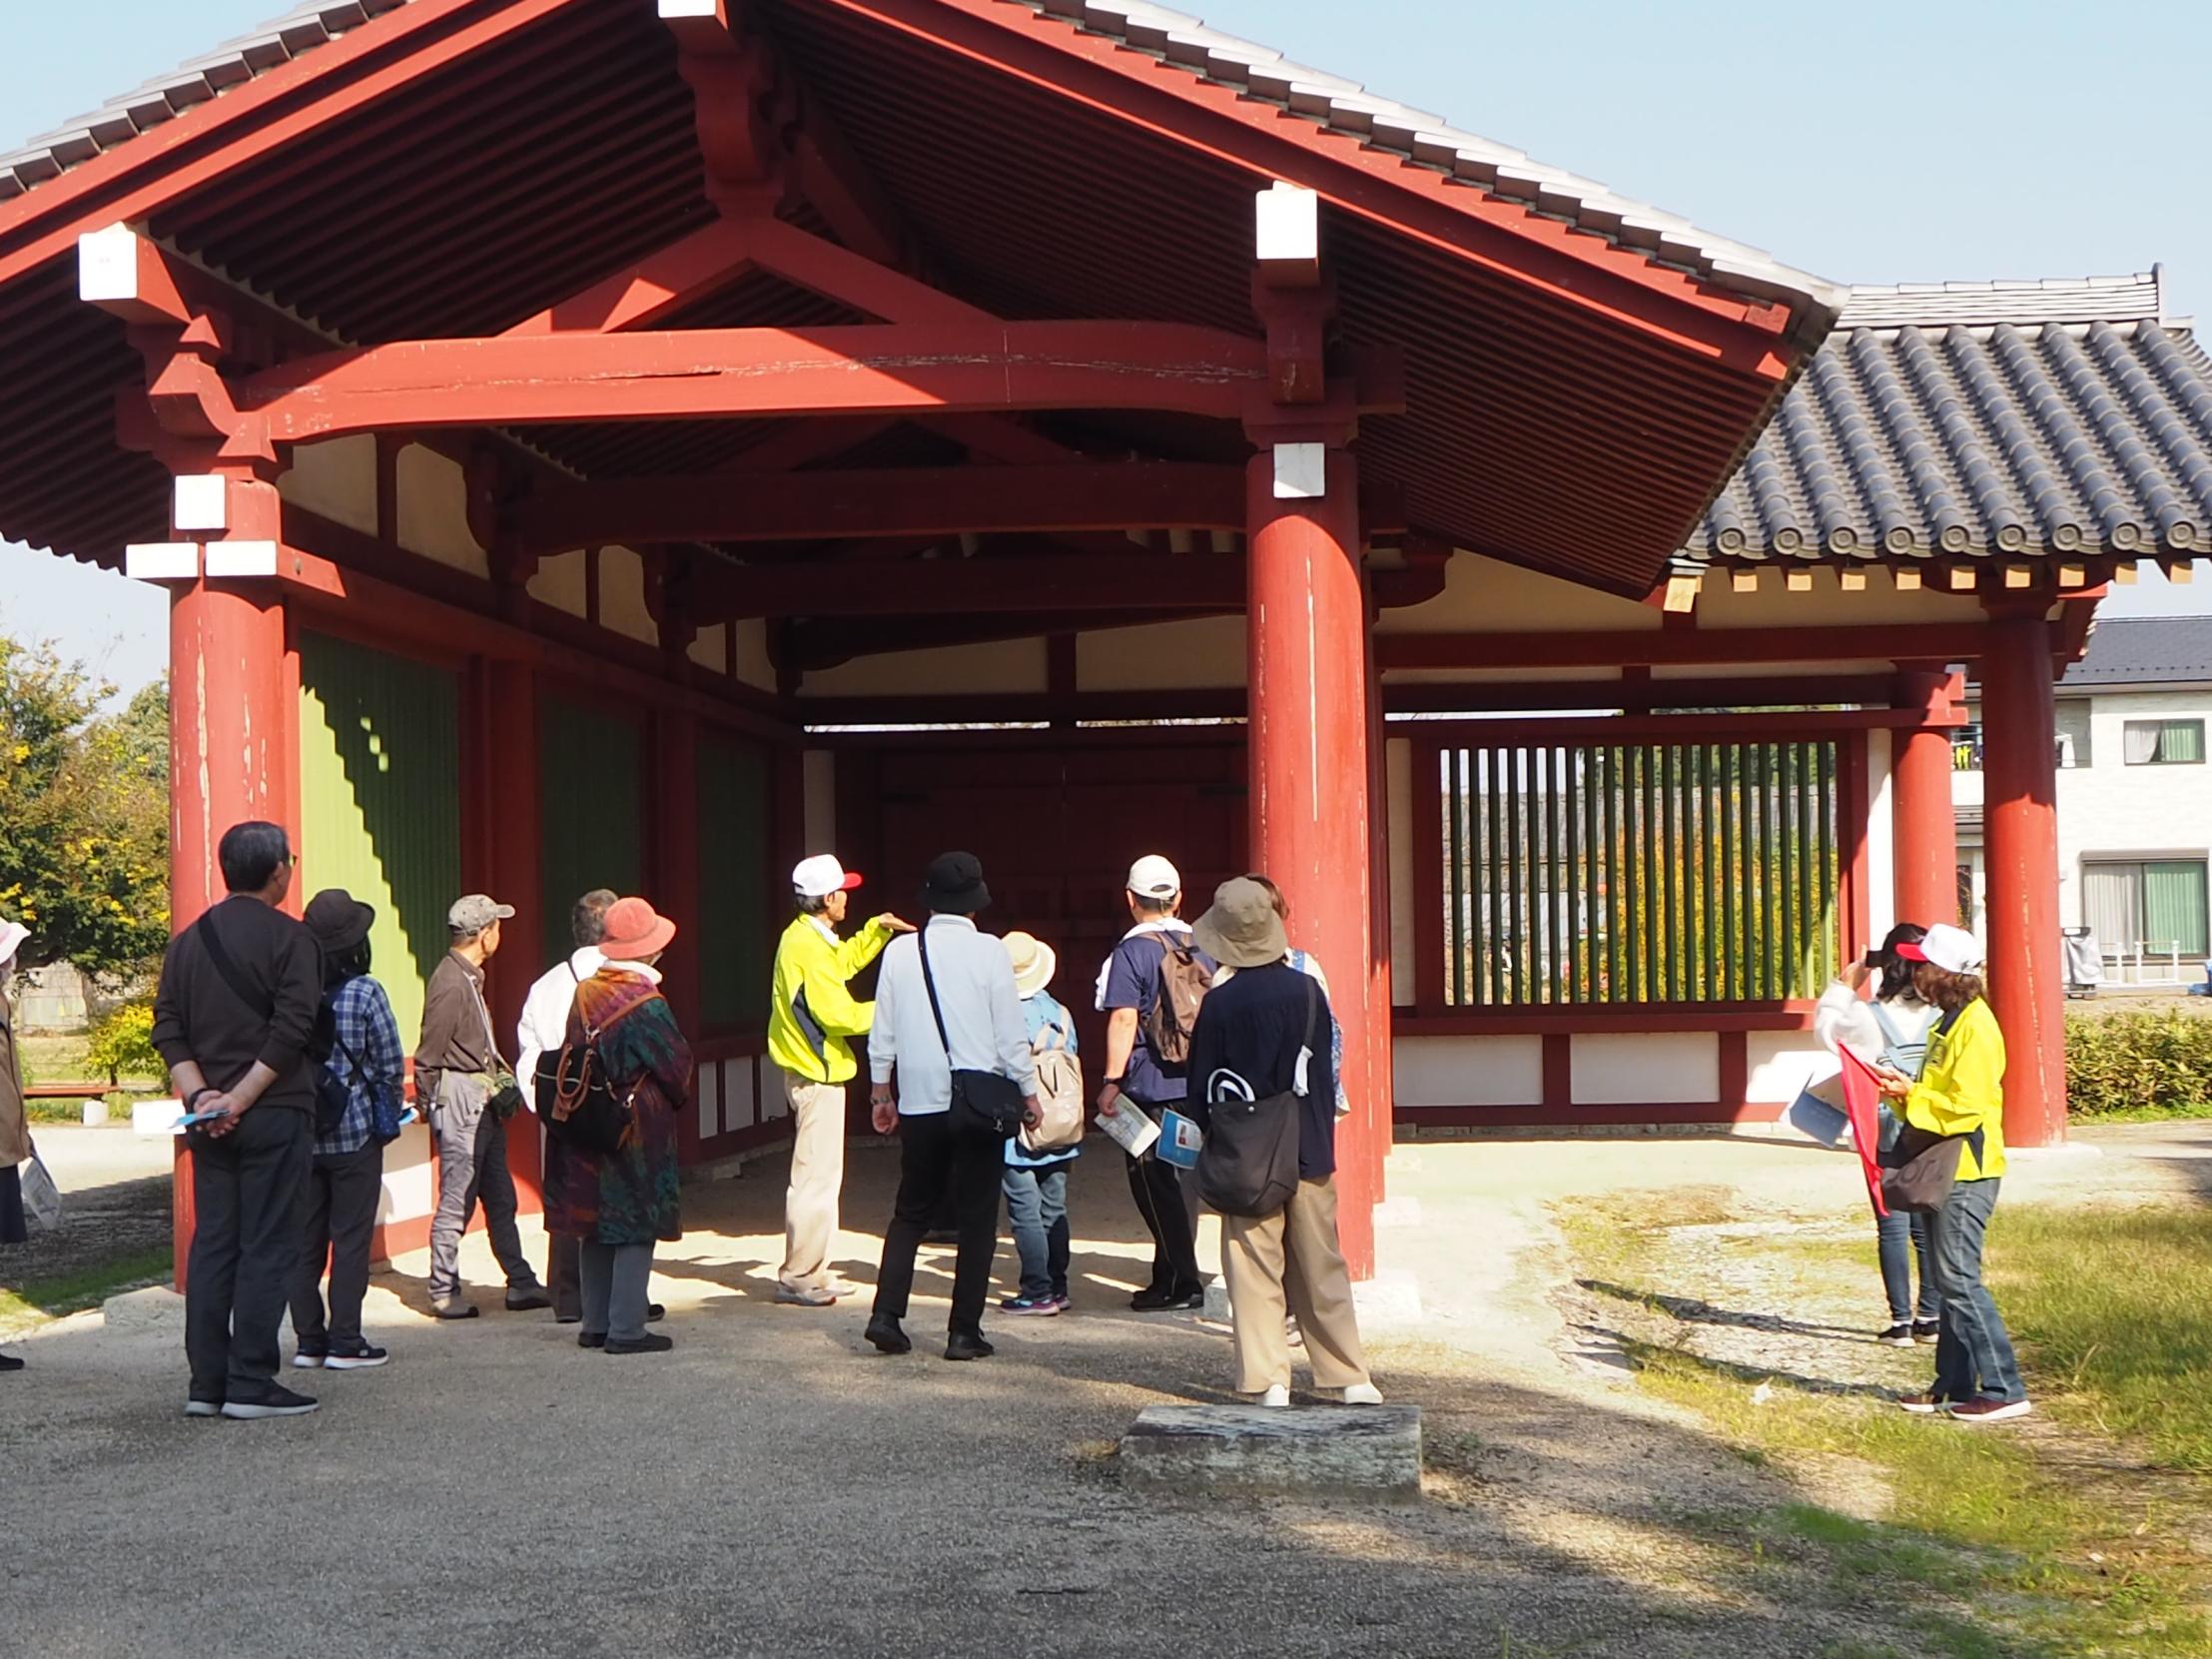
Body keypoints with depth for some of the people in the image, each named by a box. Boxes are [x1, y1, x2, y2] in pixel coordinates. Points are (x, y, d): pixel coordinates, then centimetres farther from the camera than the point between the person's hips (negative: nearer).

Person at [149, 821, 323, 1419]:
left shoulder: (188, 942, 11)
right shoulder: (289, 939, -8)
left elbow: (168, 1030, 5)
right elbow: (291, 1029, -17)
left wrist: (199, 1092, -3)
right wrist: (241, 1098, -13)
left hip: (208, 1116, 6)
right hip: (274, 1116, -6)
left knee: (210, 1243, 9)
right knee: (267, 1247, -2)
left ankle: (206, 1383, 10)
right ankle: (250, 1384, -3)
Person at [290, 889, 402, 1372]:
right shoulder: (366, 994, -11)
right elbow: (392, 1068, -7)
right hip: (354, 1133, -4)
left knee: (305, 1239, 9)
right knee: (351, 1238, 2)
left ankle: (308, 1341, 13)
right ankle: (344, 1343, 3)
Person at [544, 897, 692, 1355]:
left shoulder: (584, 994, 2)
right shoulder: (647, 1005, -16)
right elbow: (677, 1065, -9)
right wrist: (678, 1100, 11)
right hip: (638, 1135, -6)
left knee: (595, 1228, 13)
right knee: (635, 1229, 0)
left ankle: (595, 1325, 19)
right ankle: (626, 1330, 1)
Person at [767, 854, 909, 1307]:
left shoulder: (809, 939, 12)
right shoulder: (808, 947, -20)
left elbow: (847, 959, 34)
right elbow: (837, 1013, -23)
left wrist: (878, 929, 24)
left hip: (813, 1070, 11)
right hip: (815, 1074, -11)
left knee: (821, 1174, 16)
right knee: (815, 1176, -8)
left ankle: (814, 1272, 21)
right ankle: (798, 1278, -5)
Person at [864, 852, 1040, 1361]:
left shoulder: (900, 951, 1)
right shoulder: (989, 952, -8)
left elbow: (882, 1032, 8)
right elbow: (1011, 1032, -6)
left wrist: (880, 1092, 19)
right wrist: (1028, 1091, 5)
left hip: (918, 1103, 3)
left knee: (911, 1211, 16)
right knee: (977, 1218, 5)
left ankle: (887, 1314, 4)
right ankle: (964, 1332, 3)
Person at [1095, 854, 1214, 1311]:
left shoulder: (1132, 952, -10)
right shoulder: (1202, 946, 7)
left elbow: (1123, 1019, -16)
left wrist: (1112, 1081, -12)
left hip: (1150, 1087, -6)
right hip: (1197, 1083, 6)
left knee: (1154, 1184, 2)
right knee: (1182, 1179, 14)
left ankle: (1183, 1281, 1)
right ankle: (1170, 1275, 20)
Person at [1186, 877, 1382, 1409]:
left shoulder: (1219, 1003, -8)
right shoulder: (1307, 990, -2)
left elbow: (1204, 1086, -2)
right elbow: (1326, 1071, 4)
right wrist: (1321, 1140, 13)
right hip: (1309, 1153, 2)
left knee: (1255, 1274, 3)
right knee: (1322, 1270, 11)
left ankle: (1269, 1382, 0)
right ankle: (1351, 1379, 12)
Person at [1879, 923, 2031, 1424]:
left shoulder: (1975, 1027, -16)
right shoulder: (1948, 1023, 16)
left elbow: (1968, 1105, -23)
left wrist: (1911, 1094, -17)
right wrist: (1903, 1087, 5)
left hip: (1968, 1170, -10)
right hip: (1945, 1168, 10)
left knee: (1959, 1279, -11)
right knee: (1951, 1279, 12)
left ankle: (2005, 1391, -8)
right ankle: (1954, 1385, 18)